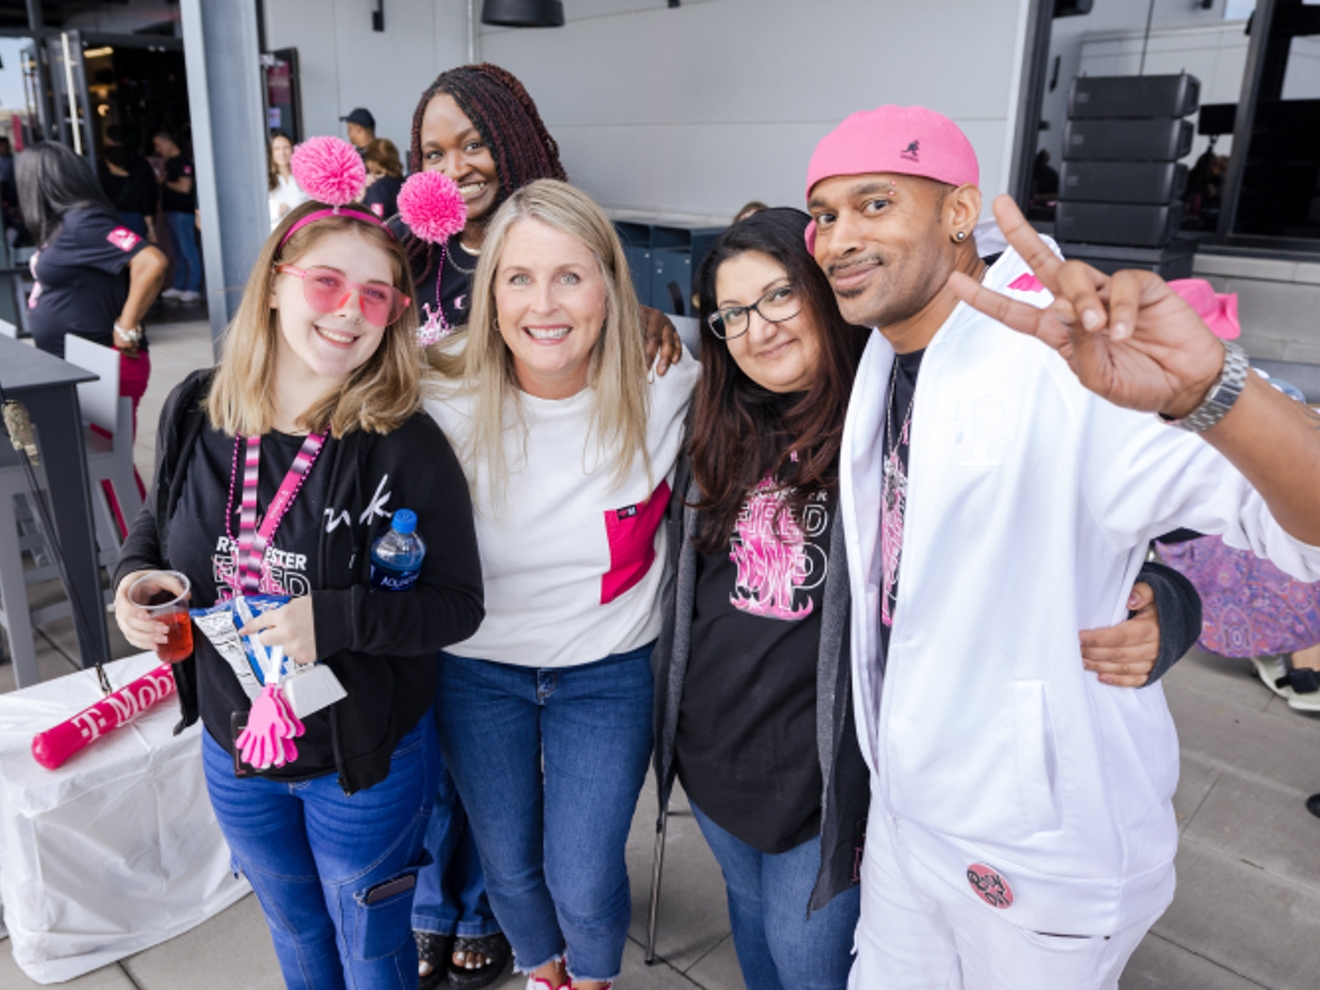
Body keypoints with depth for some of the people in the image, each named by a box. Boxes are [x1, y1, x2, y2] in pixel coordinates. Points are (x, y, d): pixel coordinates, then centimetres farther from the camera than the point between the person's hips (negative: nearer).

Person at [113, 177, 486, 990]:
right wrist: (135, 576, -11)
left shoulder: (408, 447, -23)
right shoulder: (197, 411, -8)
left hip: (366, 762, -4)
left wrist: (333, 618, -32)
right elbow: (158, 522, 10)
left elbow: (458, 606, -19)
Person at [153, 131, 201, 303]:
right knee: (178, 252, 13)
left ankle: (193, 289, -5)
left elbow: (185, 187, -19)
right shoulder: (169, 162, 17)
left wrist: (164, 181, -8)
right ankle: (178, 286, 18)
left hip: (183, 213, -10)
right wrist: (160, 180, 6)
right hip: (171, 211, 10)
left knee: (188, 251, -7)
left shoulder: (183, 161, -12)